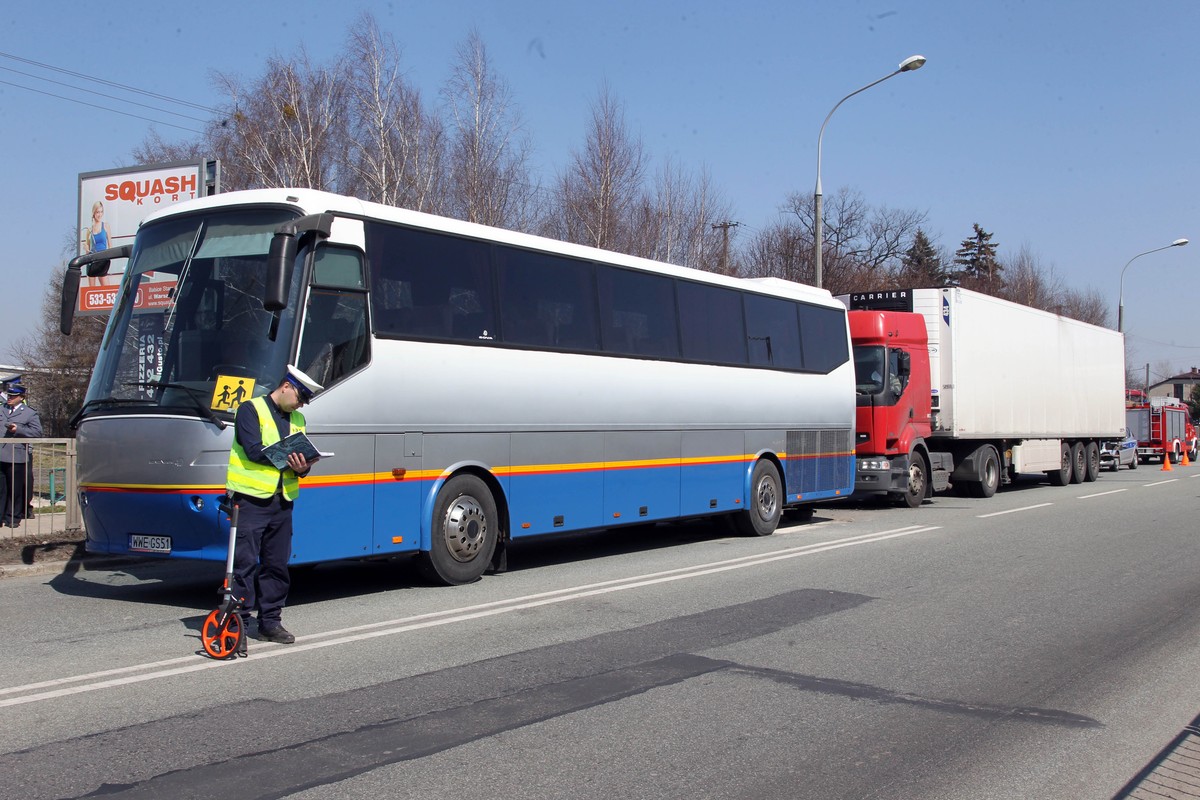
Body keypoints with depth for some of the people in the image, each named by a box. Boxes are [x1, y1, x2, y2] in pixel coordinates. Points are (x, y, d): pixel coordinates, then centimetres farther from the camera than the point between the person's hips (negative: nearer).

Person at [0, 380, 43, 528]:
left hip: (17, 458, -3)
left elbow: (37, 432, -4)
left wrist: (18, 430, -14)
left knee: (15, 489, 3)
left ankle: (12, 518, 13)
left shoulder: (30, 414, 3)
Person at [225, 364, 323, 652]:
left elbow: (301, 458, 12)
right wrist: (288, 457, -15)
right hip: (251, 499, -6)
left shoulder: (297, 419, 19)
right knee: (245, 563, -6)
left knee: (277, 564, 9)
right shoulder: (250, 409, -1)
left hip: (282, 502, 6)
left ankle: (270, 621, 19)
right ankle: (239, 624, -1)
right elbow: (254, 450, -14)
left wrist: (302, 467, -11)